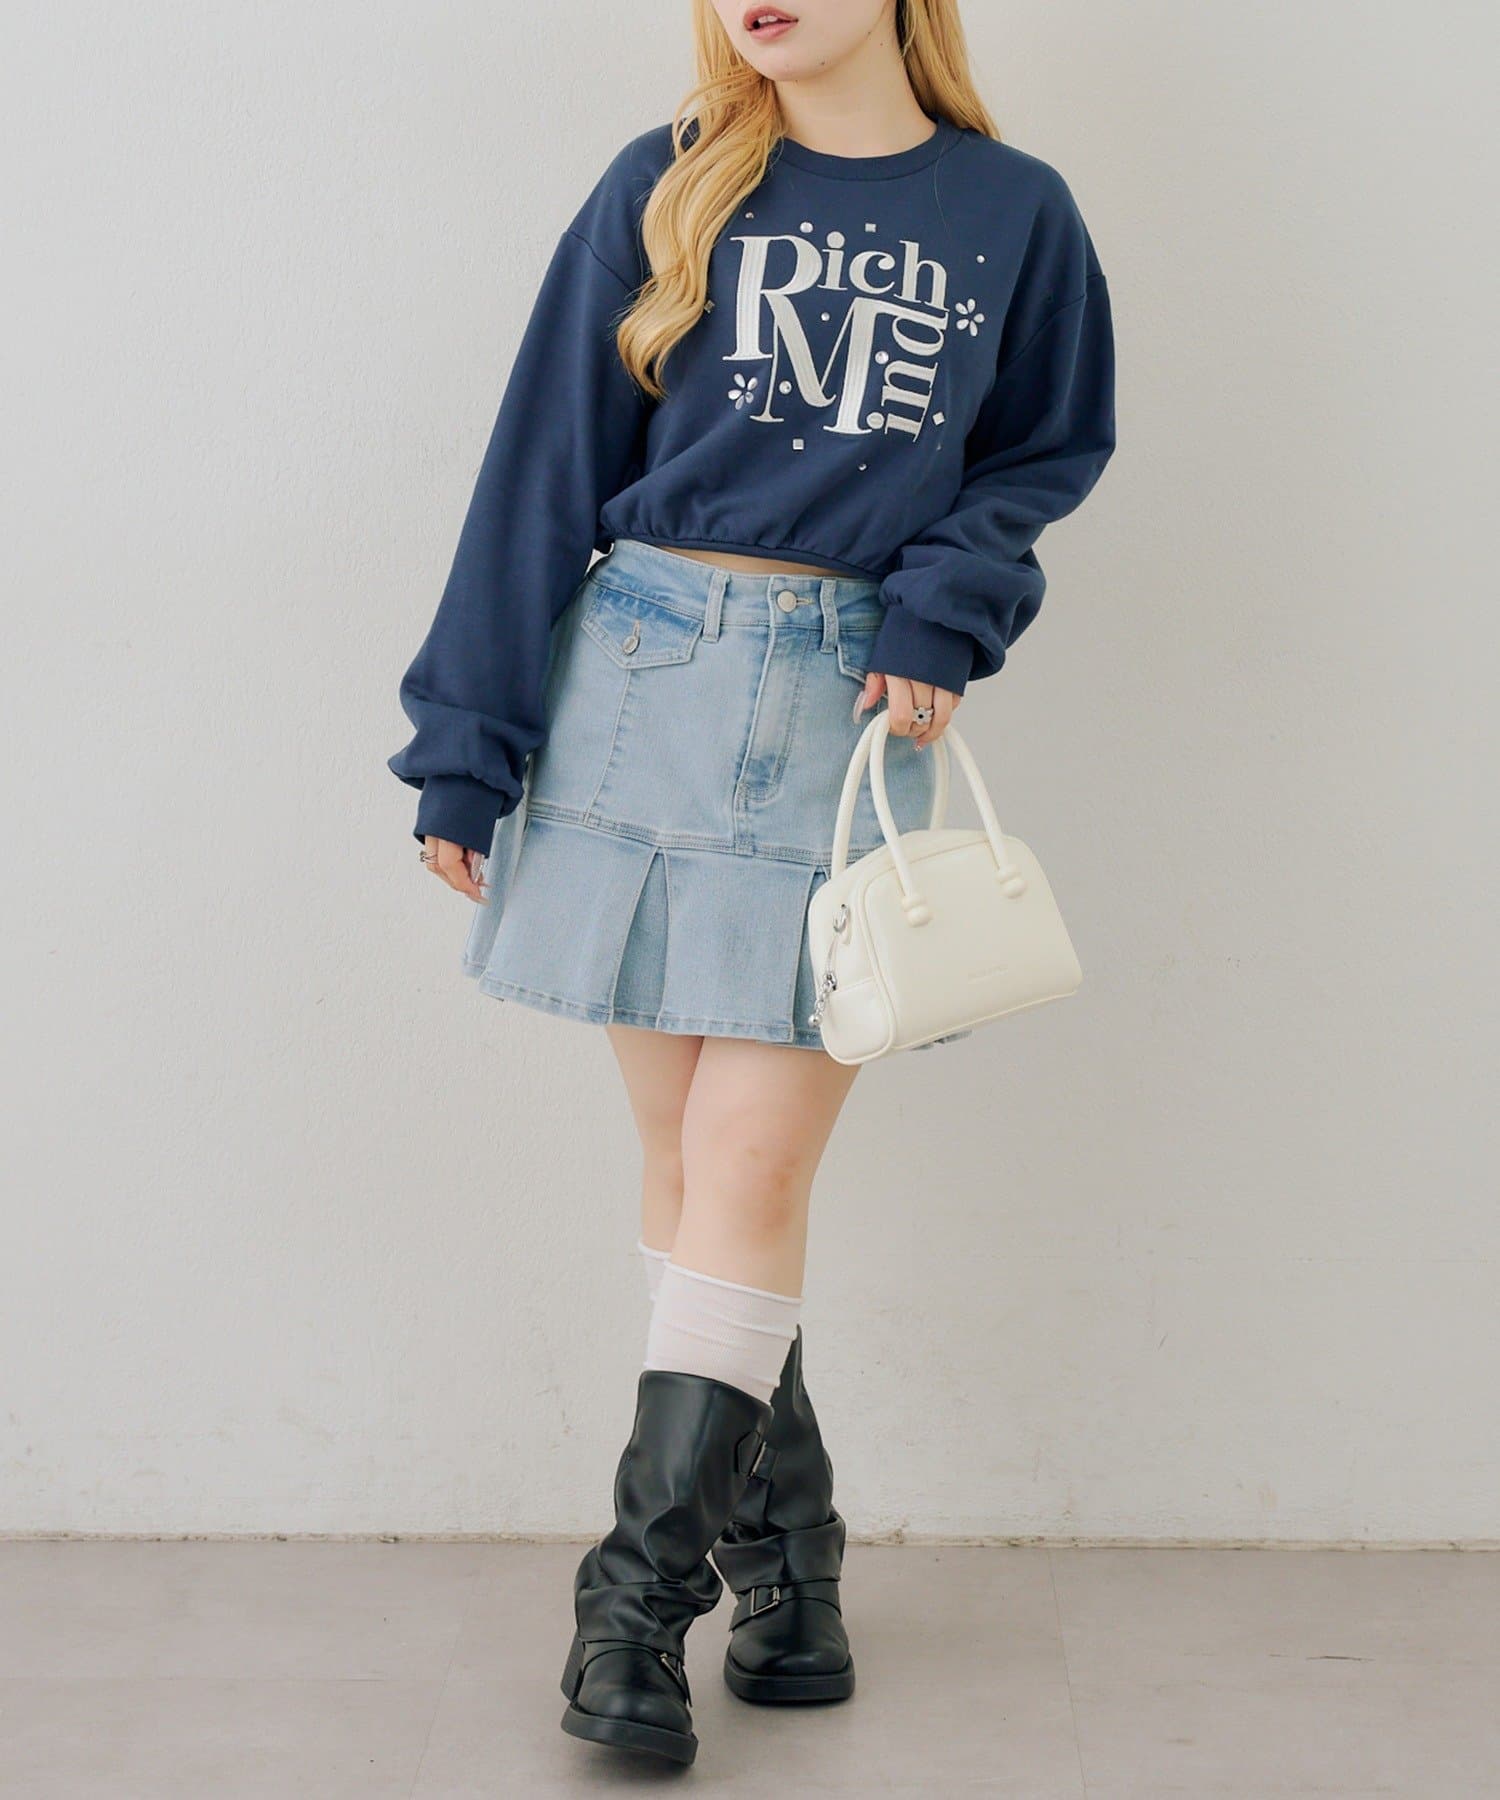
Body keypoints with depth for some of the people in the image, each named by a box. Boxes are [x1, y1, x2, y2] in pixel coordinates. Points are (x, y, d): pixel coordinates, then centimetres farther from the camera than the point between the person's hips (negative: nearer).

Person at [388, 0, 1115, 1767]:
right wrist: (470, 754, 1)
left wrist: (943, 611, -4)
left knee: (752, 1174, -6)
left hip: (851, 711, -1)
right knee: (689, 1156, 5)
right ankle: (781, 1547, 20)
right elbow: (548, 469, 4)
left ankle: (641, 1592, 3)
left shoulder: (1014, 213, 6)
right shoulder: (665, 189, 5)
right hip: (643, 680, 1)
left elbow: (1049, 451, 16)